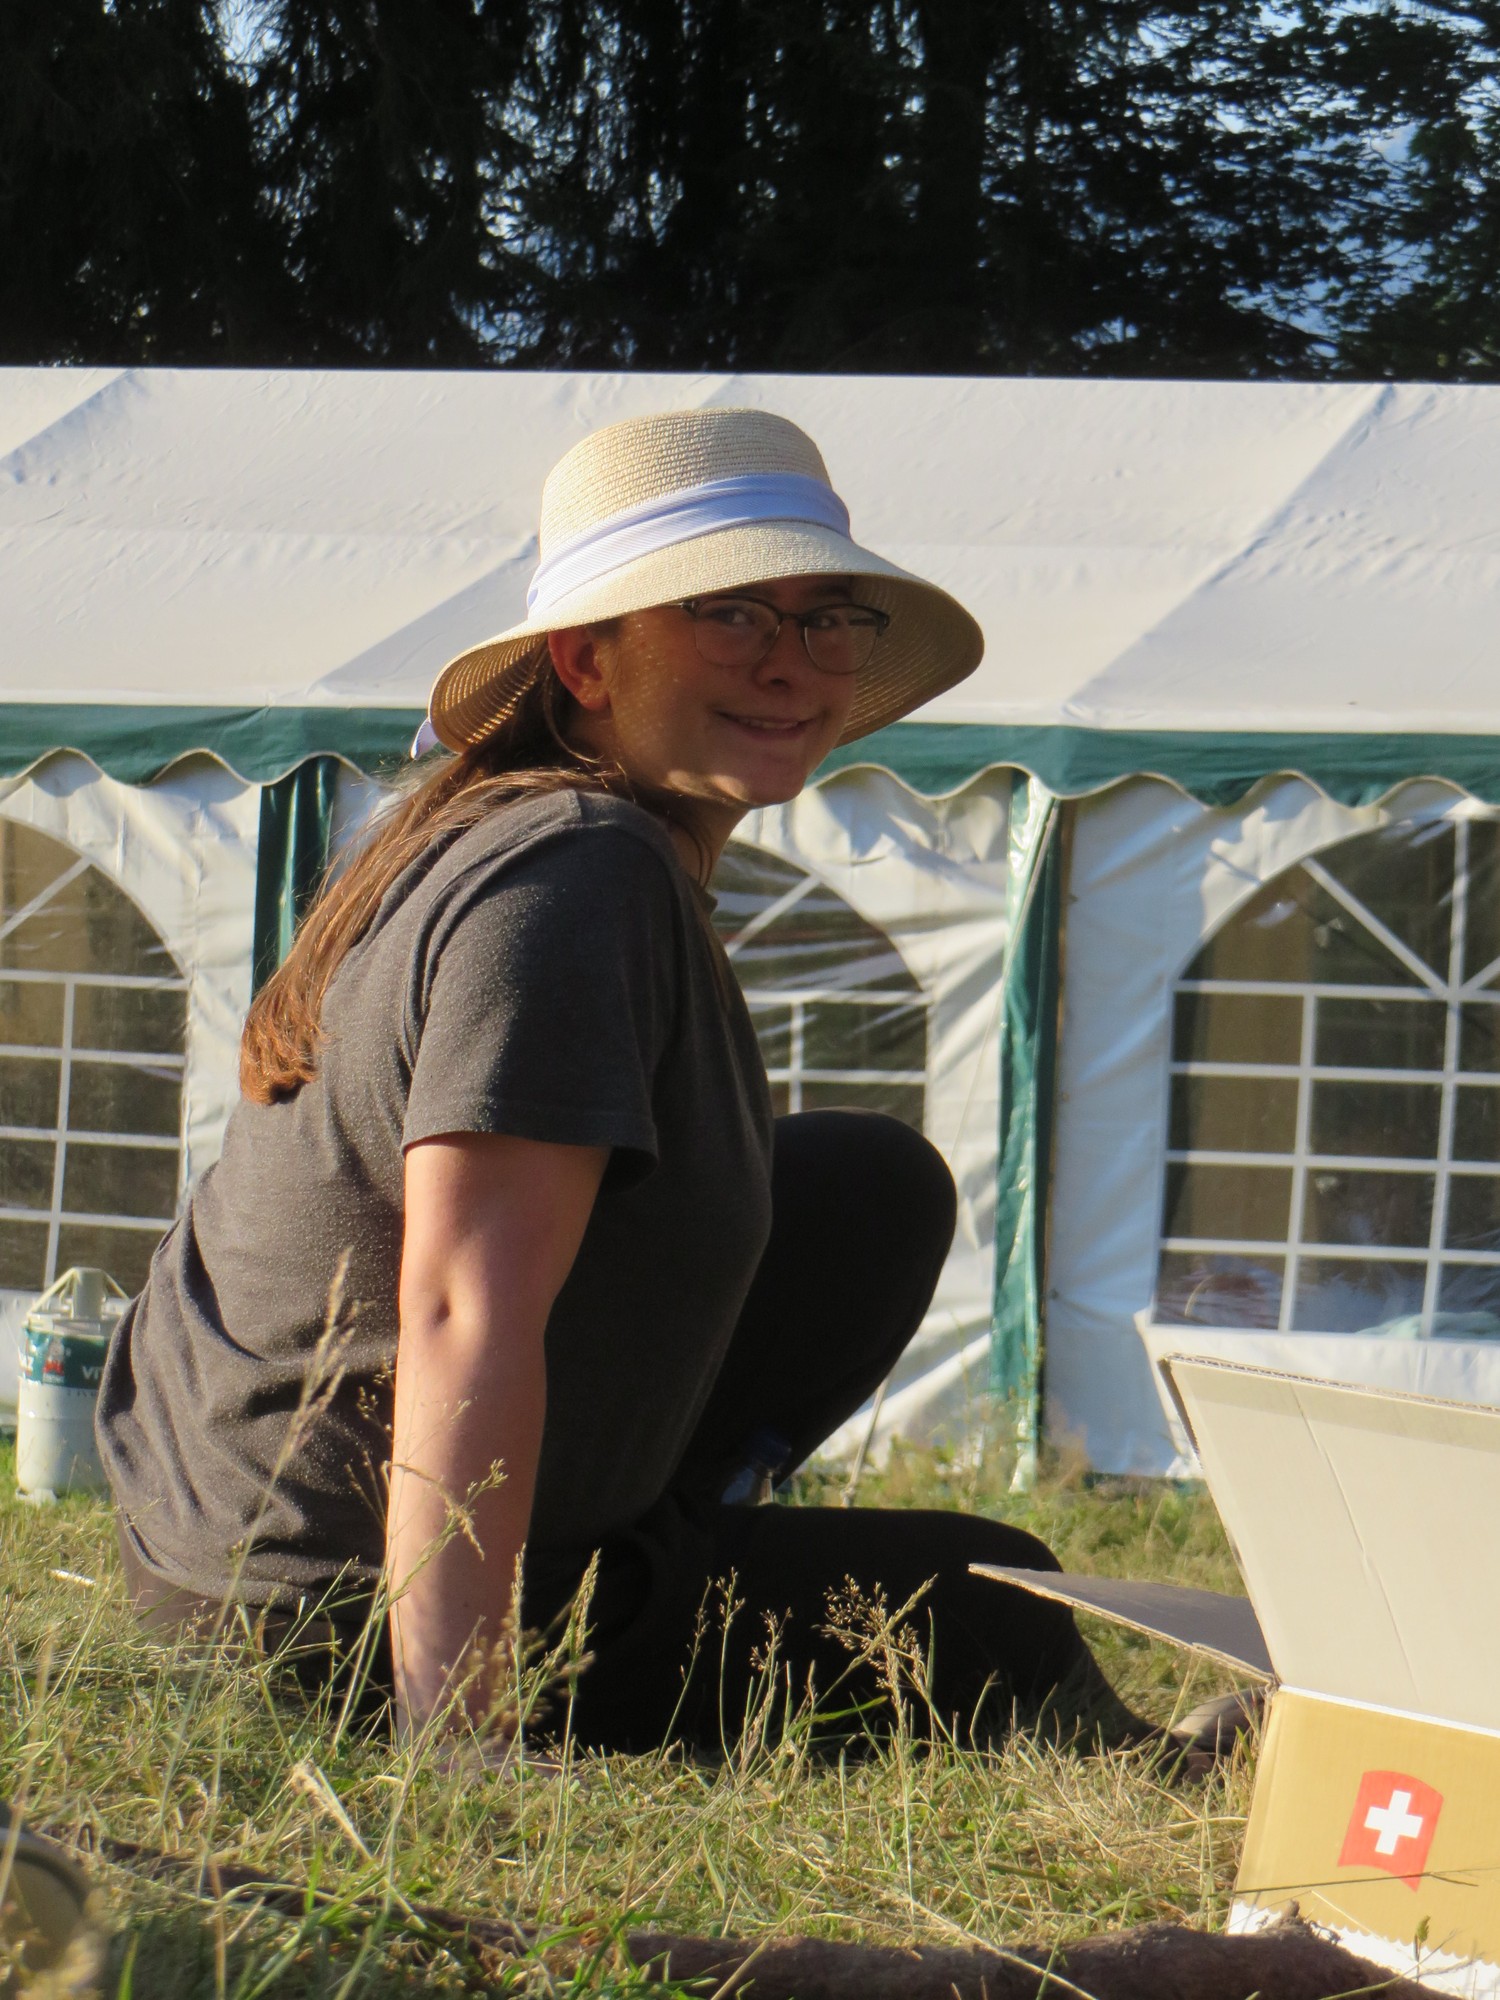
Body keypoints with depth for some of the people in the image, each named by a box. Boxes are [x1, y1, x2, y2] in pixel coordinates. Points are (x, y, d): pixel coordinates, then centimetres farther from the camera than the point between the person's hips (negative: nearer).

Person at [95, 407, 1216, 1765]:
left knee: (877, 1188, 15)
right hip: (338, 1631, -10)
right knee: (992, 1626, 5)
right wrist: (456, 1749, -35)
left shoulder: (495, 835, 7)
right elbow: (462, 1316, -33)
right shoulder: (574, 877, -25)